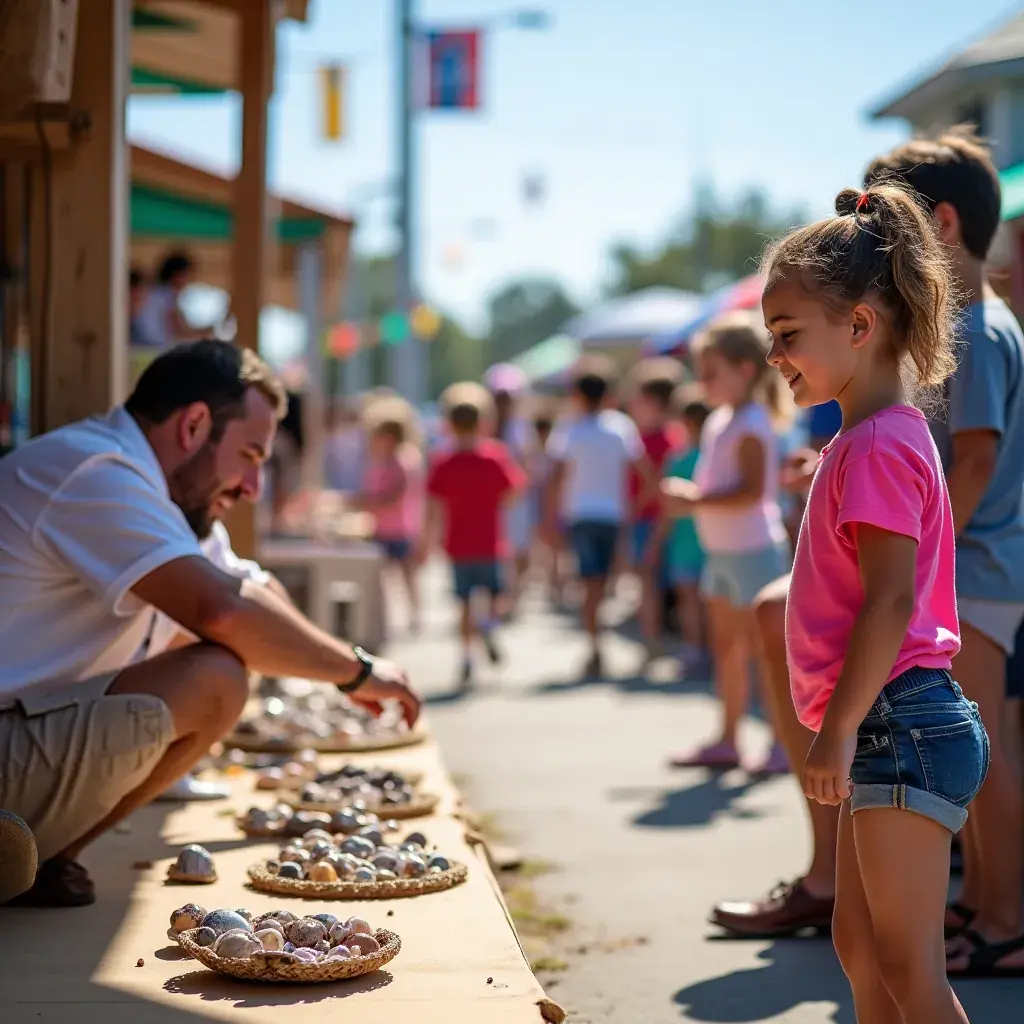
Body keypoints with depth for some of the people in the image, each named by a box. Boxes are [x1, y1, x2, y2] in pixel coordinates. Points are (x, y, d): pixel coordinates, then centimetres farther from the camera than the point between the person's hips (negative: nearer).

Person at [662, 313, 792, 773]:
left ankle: (785, 741, 1)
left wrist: (696, 502, -27)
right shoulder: (718, 423, 13)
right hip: (722, 550, 10)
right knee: (725, 645, 14)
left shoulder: (750, 425, -16)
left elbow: (752, 491, -25)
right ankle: (727, 740, 22)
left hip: (753, 550, -10)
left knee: (762, 645, -5)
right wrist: (686, 494, 2)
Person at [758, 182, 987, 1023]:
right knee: (860, 945, 18)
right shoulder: (875, 436, 15)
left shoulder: (879, 447, -16)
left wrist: (838, 729, -21)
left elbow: (891, 601, -22)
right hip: (890, 731, 11)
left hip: (901, 724, -11)